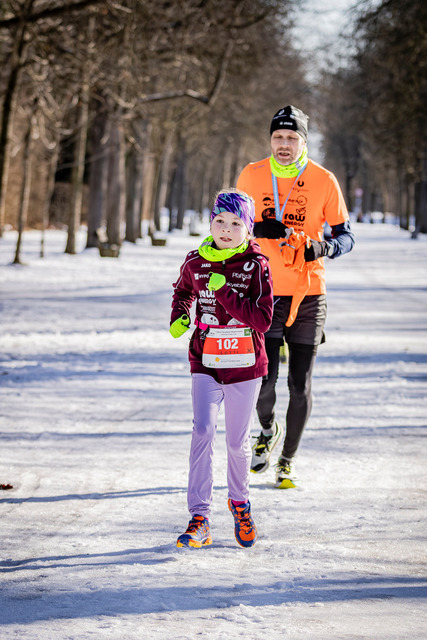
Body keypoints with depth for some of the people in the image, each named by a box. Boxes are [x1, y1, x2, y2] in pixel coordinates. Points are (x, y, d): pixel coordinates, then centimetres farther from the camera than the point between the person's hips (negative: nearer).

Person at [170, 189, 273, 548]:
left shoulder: (256, 266, -9)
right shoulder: (196, 262, 1)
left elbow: (263, 320, -17)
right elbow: (183, 291, 24)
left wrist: (225, 293, -23)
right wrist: (179, 316, 6)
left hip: (245, 365, -1)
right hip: (206, 363, 1)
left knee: (238, 441, 9)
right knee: (203, 431, -15)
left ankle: (239, 500, 38)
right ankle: (200, 519, -14)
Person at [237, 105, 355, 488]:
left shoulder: (323, 181, -2)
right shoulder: (252, 176, 0)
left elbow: (346, 236, 3)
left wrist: (324, 247, -19)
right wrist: (258, 229, -11)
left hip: (308, 295, 0)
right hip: (264, 294, 0)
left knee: (300, 387, 1)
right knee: (264, 381, -6)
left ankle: (287, 461, 19)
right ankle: (267, 432, 27)